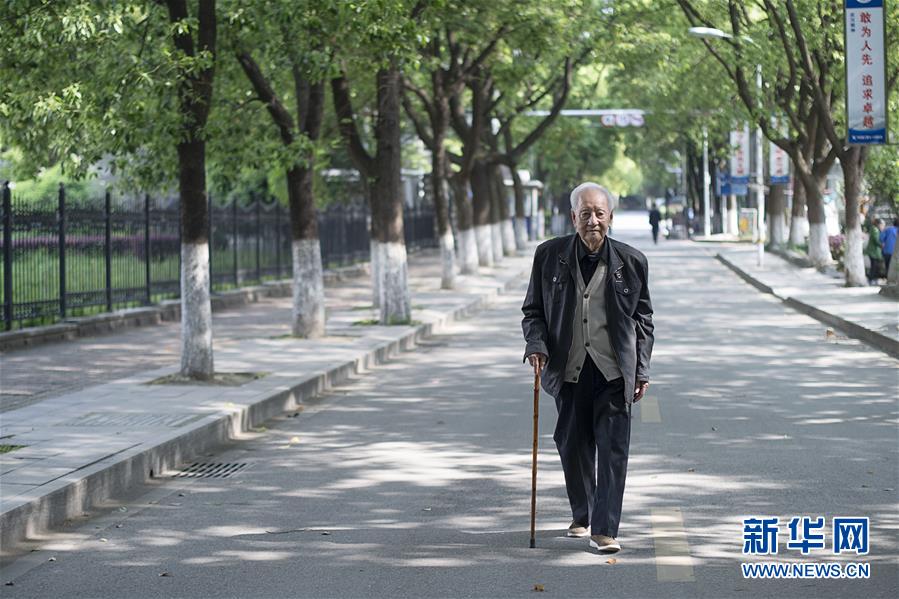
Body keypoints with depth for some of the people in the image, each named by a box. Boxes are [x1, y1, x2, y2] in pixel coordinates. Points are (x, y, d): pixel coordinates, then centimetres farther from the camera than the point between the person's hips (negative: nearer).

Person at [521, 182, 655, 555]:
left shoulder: (631, 261, 1)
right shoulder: (549, 256, 2)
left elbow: (643, 319, 8)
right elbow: (533, 310, 9)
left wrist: (642, 370, 3)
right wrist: (536, 345, -9)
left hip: (614, 370, -1)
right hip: (568, 368, 1)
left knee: (613, 448, -7)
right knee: (573, 446, 10)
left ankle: (604, 530, -5)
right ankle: (581, 515, 31)